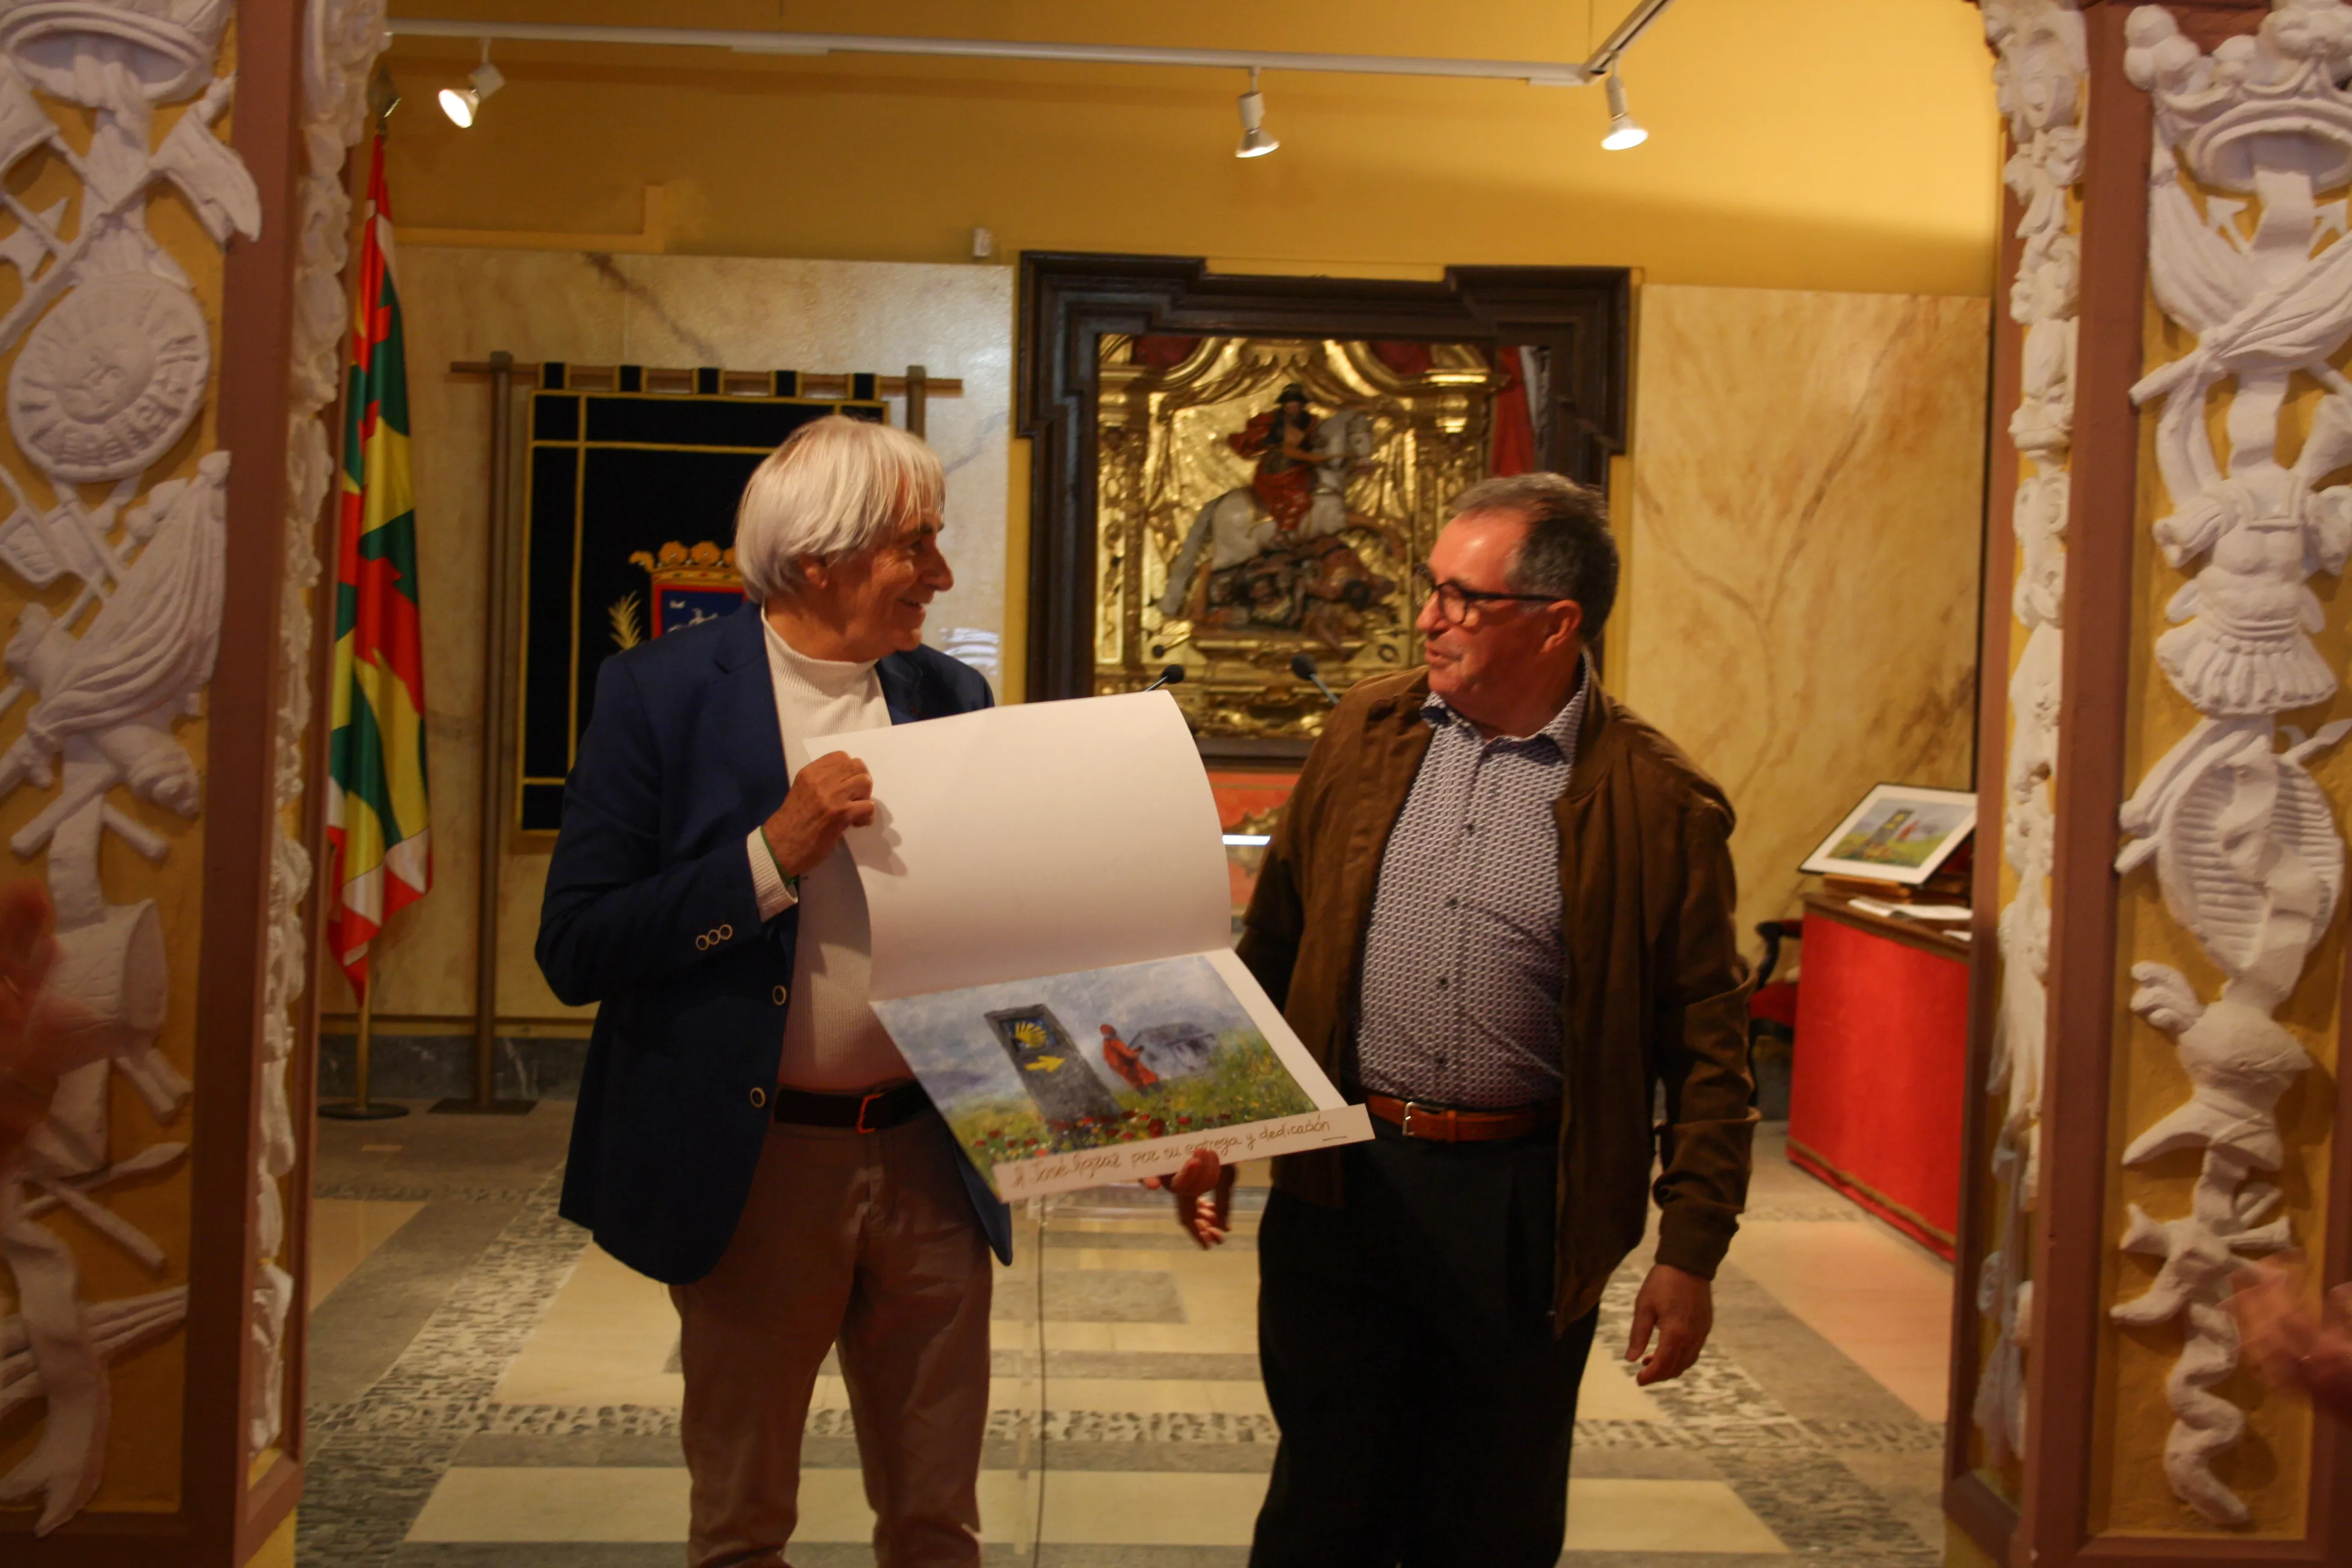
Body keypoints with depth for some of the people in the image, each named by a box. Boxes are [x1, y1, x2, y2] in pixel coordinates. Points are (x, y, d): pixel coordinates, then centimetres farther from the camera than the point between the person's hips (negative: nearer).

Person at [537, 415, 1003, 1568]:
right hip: (755, 1159, -3)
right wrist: (773, 853, -23)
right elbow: (574, 950, -13)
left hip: (930, 1157, 4)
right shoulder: (662, 694, -9)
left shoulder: (951, 698, 4)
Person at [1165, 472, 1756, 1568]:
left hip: (1526, 1209, -2)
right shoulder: (1365, 732, 4)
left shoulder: (1659, 804, -7)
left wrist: (1691, 1253, -5)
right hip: (1340, 1181, 3)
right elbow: (1273, 945, 10)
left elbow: (1706, 1044, -4)